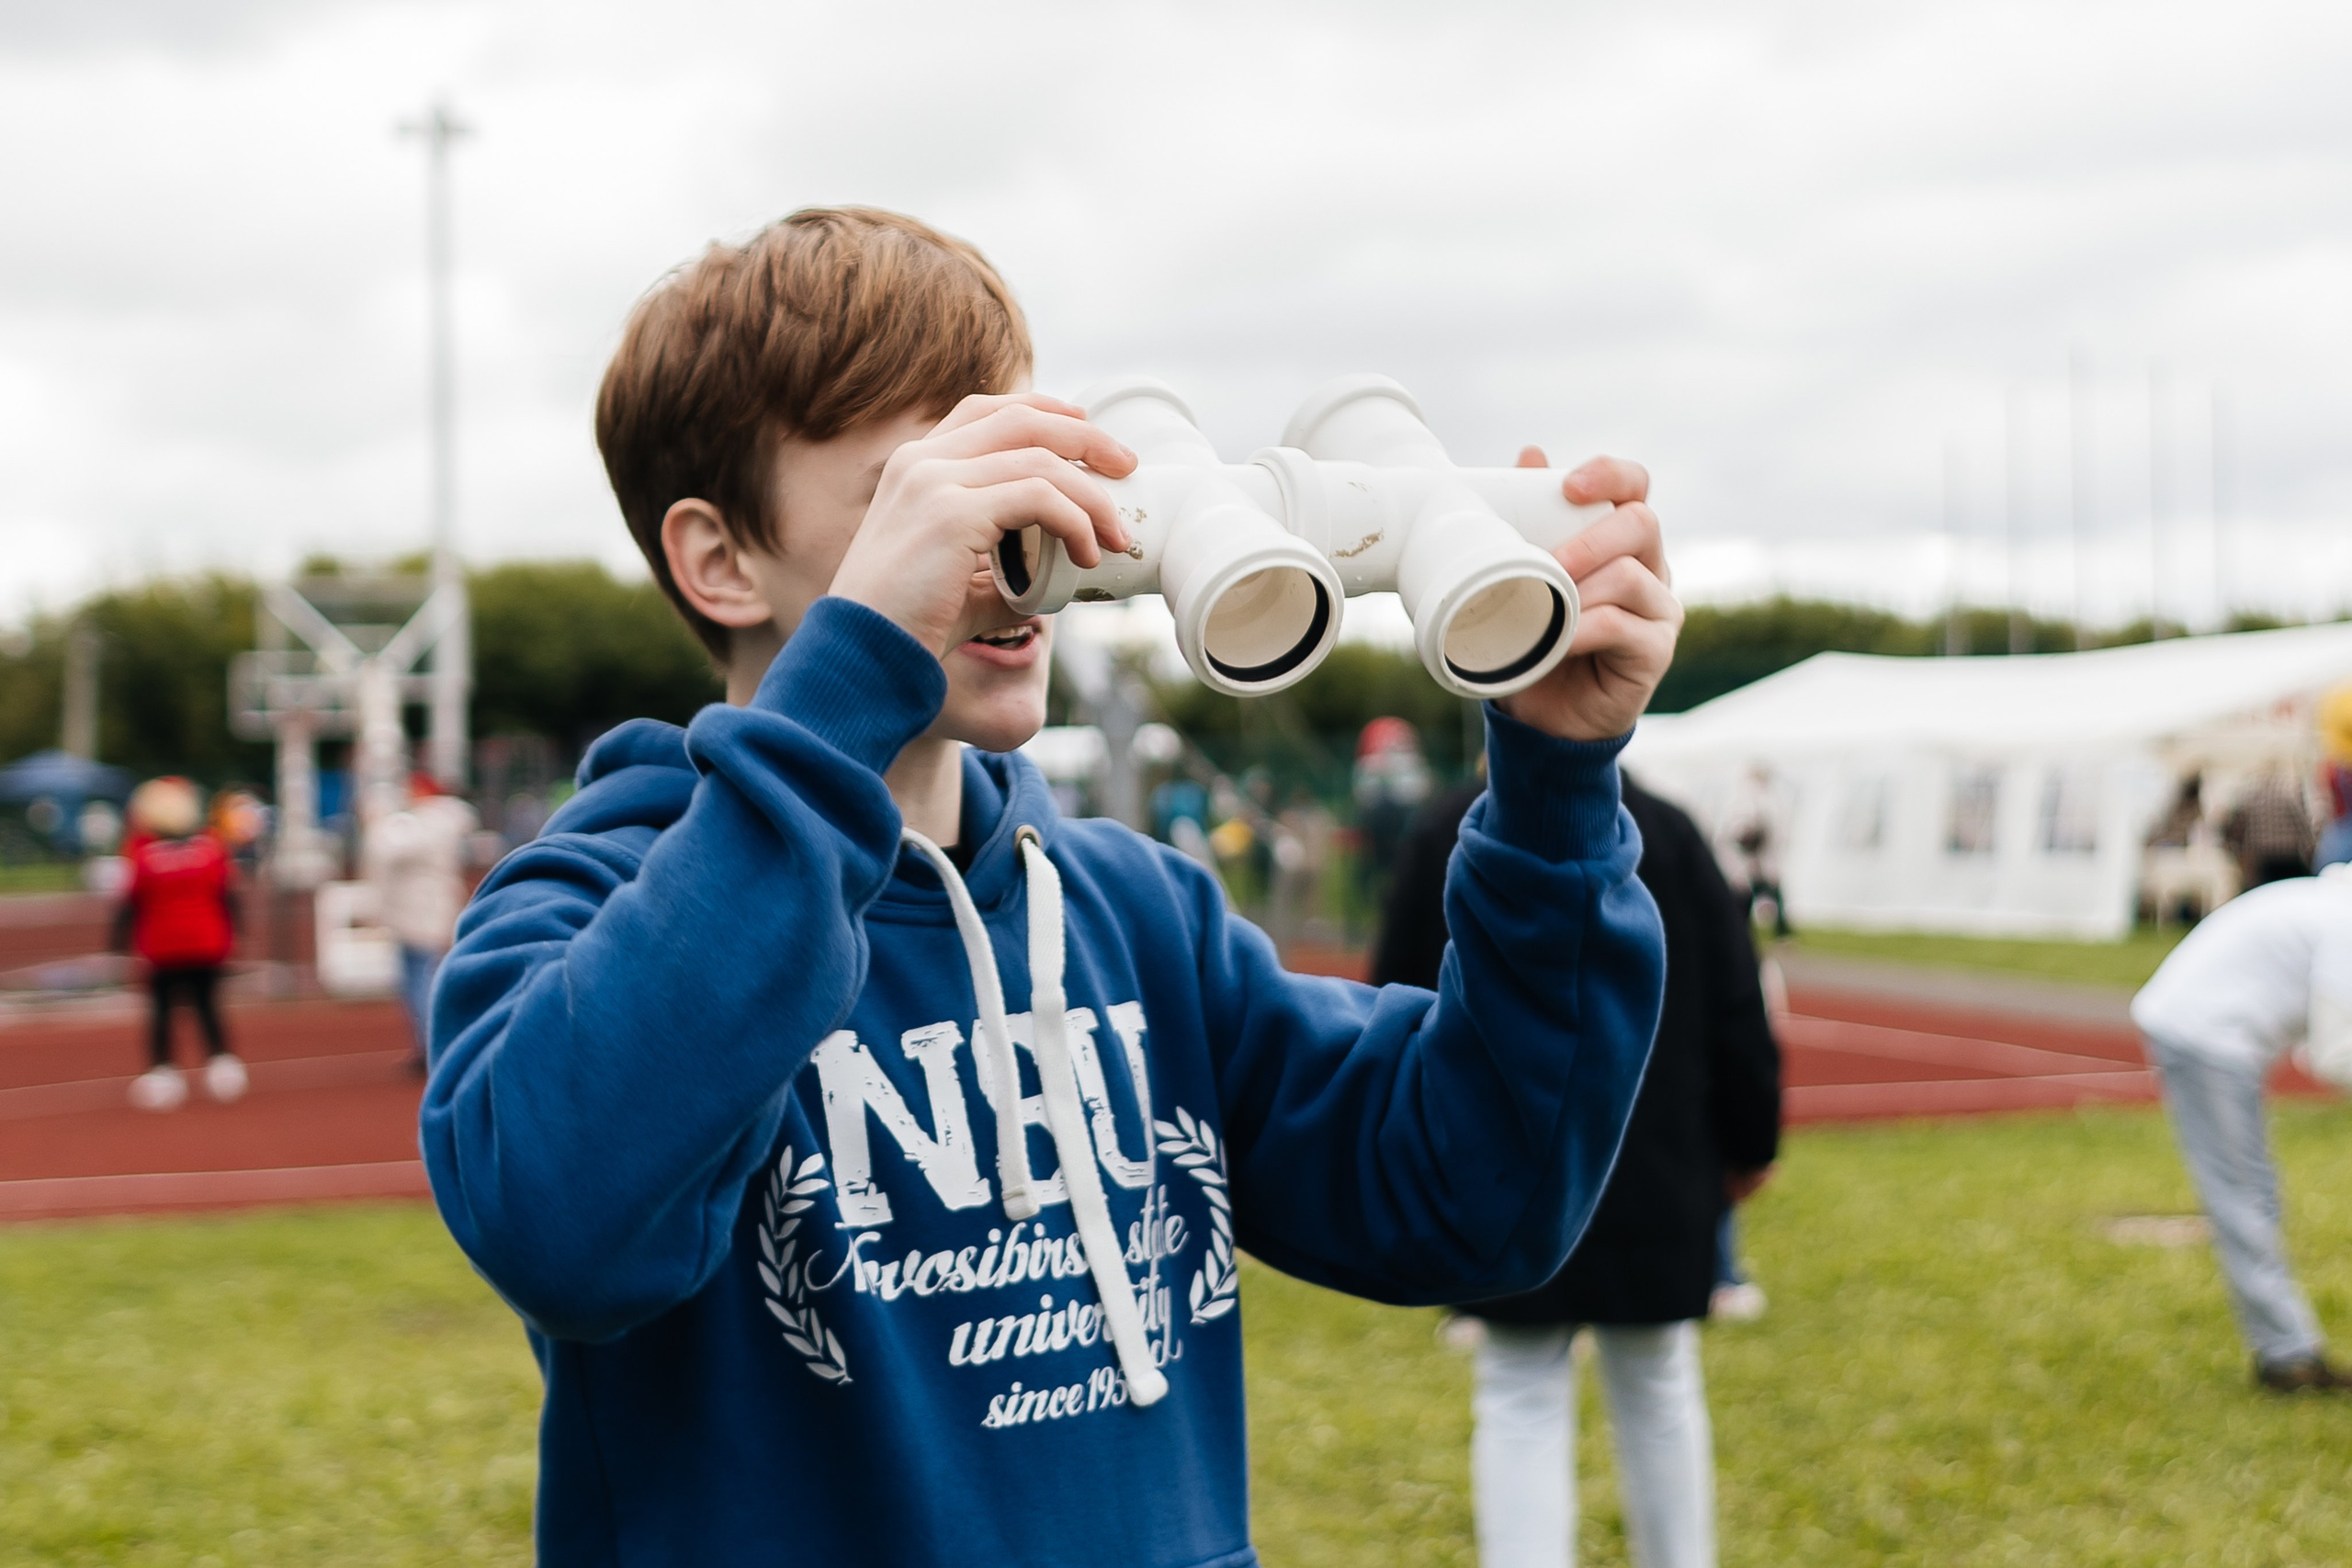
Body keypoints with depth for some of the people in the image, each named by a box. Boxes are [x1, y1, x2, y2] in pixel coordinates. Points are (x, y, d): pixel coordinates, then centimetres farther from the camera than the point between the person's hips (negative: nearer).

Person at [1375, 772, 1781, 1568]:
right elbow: (1735, 1005, -1)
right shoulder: (1668, 832, -5)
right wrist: (1750, 1140, 12)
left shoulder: (1445, 837, -5)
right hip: (1654, 1175, 1)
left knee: (1520, 1400, 5)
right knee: (1657, 1389, 15)